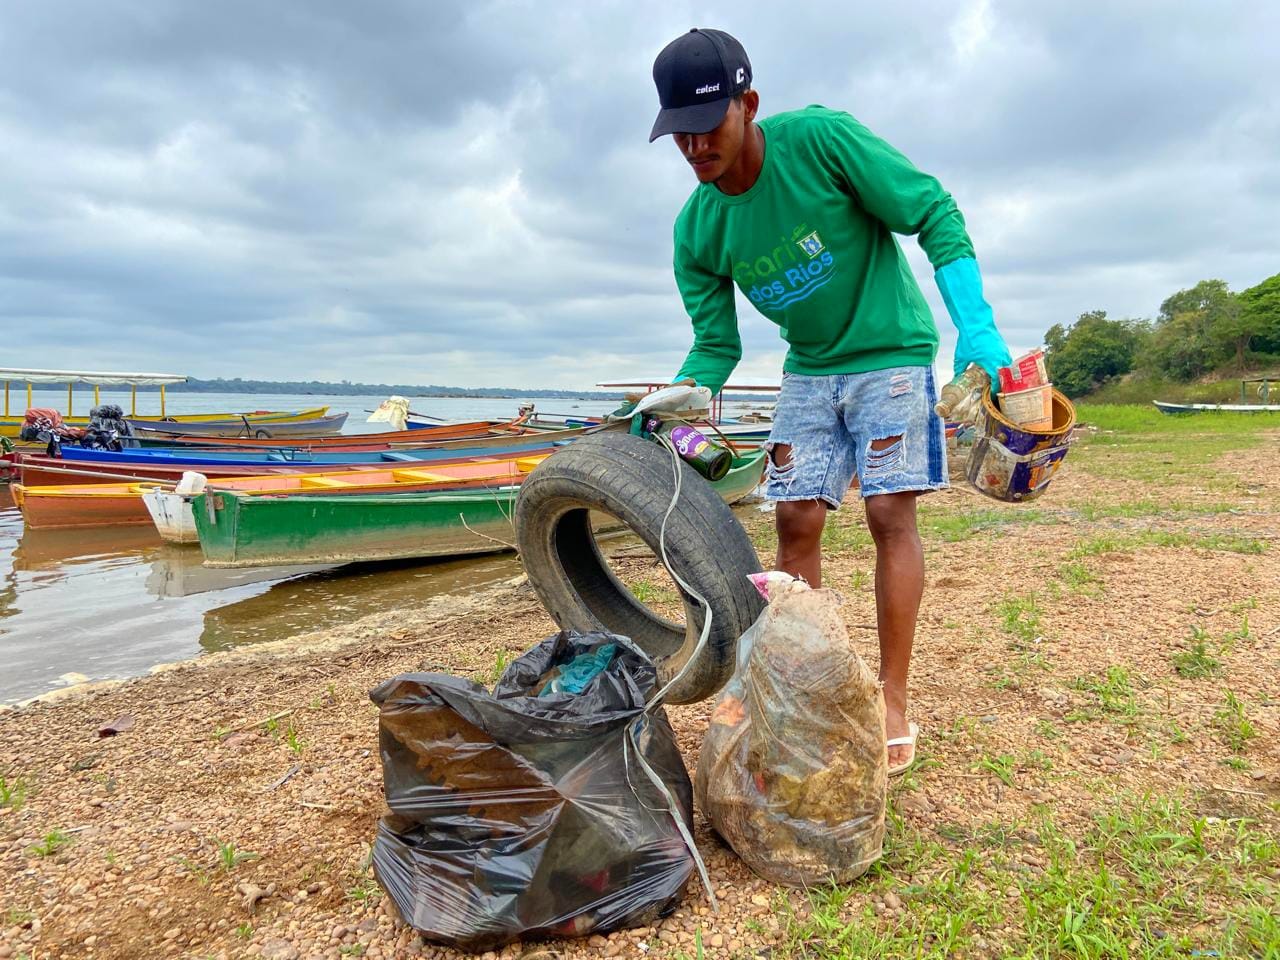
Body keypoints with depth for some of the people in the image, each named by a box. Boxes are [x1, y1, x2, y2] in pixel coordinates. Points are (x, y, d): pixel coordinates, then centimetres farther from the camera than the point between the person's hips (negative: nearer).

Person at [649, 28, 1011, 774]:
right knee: (796, 521, 0)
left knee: (890, 513, -9)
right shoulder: (697, 230, -7)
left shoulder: (821, 138, -20)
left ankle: (894, 704, 0)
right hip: (810, 369, 4)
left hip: (890, 353, -4)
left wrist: (977, 327, -24)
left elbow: (936, 215, -15)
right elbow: (716, 345, -1)